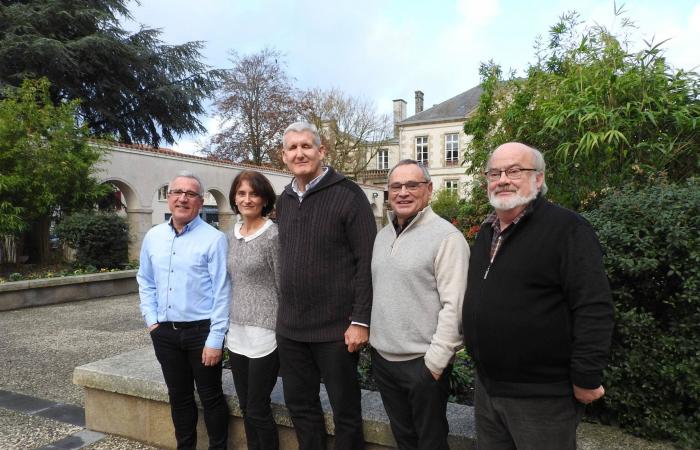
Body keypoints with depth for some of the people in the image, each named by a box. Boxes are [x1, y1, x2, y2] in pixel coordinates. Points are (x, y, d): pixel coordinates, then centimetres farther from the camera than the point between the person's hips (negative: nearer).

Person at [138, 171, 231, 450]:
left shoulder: (214, 239, -11)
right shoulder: (152, 236, 6)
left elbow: (222, 292, -12)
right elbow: (145, 281, 16)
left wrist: (215, 339, -15)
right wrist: (151, 320, 6)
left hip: (201, 331, -5)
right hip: (165, 332, 5)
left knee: (211, 397, 8)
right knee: (178, 396, 19)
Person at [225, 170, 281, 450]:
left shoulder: (273, 235, -12)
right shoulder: (232, 236, 9)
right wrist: (228, 326, 16)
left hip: (264, 333, -7)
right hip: (236, 333, 7)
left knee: (257, 409, 2)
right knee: (245, 408, 16)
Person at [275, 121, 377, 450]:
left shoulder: (348, 195, -10)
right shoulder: (284, 200, 9)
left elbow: (367, 262, -14)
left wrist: (360, 320, -17)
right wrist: (286, 311, 14)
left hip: (336, 328, -6)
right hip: (290, 327, 6)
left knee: (345, 410, 10)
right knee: (299, 405, 18)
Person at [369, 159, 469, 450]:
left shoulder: (447, 237, -14)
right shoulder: (382, 235, 9)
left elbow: (454, 306, -18)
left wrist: (435, 361, -18)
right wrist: (374, 341, 10)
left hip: (423, 362, -6)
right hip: (382, 358, 7)